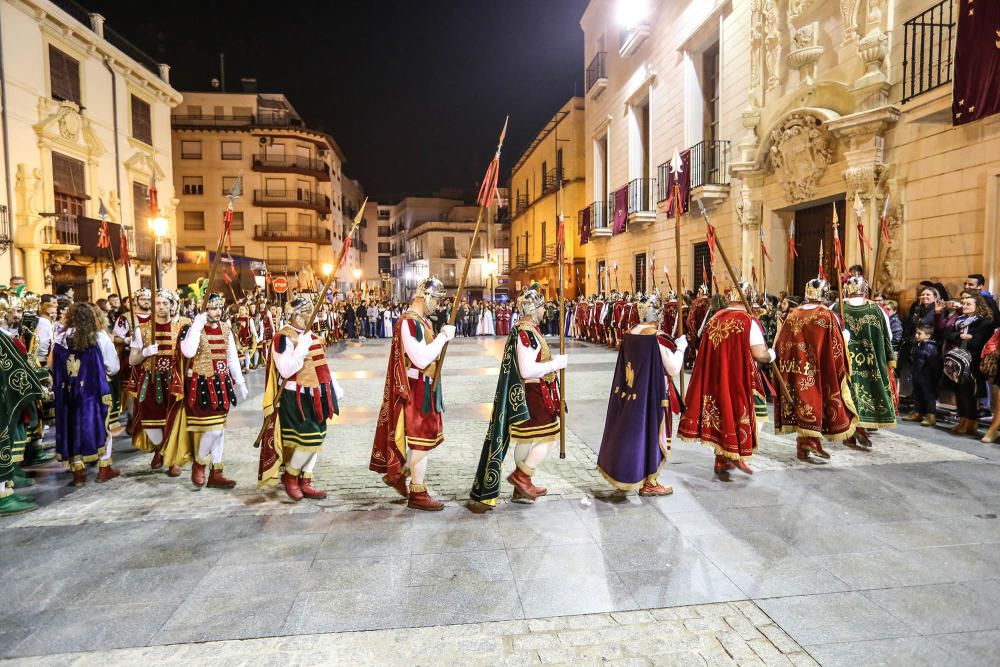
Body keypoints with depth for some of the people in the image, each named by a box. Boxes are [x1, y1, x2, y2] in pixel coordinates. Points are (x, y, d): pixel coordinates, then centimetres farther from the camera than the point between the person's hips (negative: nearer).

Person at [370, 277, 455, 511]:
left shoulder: (422, 321, 12)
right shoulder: (409, 322, -20)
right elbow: (421, 359, -26)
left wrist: (442, 337, 4)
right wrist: (443, 337, -22)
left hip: (426, 386, 10)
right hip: (417, 388, -10)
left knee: (420, 435, 20)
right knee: (422, 438, -1)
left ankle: (397, 473, 35)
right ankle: (418, 493, 11)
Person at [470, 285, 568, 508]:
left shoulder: (526, 329, 11)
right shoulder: (526, 333, -20)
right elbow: (527, 371, -26)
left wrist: (552, 360, 11)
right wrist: (556, 364, -17)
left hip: (523, 395, 11)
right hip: (533, 396, -11)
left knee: (526, 440, 16)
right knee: (549, 436, -2)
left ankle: (522, 489, 27)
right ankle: (522, 475, 5)